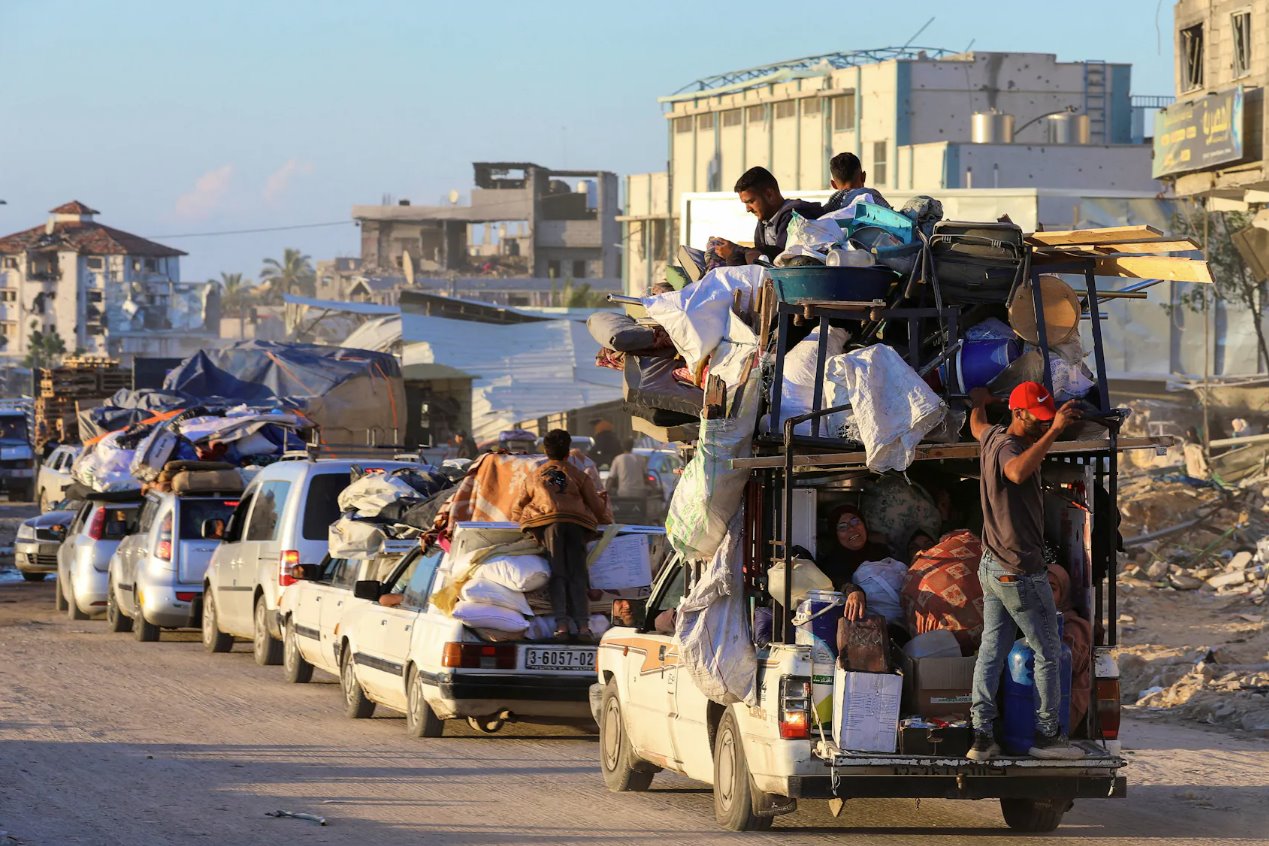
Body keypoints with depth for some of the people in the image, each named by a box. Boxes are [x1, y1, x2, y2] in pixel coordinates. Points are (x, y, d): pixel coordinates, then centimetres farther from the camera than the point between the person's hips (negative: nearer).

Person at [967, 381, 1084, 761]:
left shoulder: (993, 437, 7)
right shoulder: (1008, 447, -22)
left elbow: (977, 426, 34)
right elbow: (1017, 472, -48)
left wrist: (979, 401, 56)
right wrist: (1053, 432, -52)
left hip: (992, 568, 10)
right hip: (1021, 572, -10)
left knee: (992, 650, 8)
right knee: (1048, 652, 3)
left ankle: (981, 734, 6)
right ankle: (1046, 733, 9)